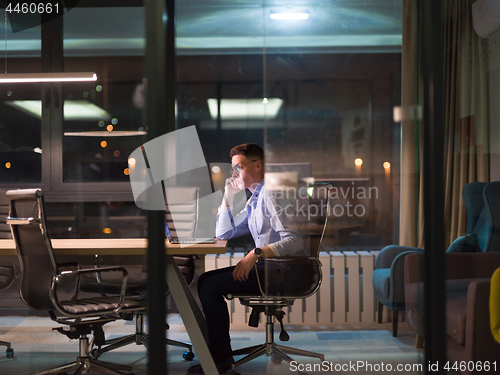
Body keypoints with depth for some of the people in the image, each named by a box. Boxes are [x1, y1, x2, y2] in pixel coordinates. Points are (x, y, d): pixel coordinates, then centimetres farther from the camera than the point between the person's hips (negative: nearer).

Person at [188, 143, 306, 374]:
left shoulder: (271, 194, -13)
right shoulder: (254, 199, 20)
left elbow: (294, 241, -24)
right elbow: (224, 233, 26)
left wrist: (256, 253, -30)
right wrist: (228, 197, 16)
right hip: (269, 267, 10)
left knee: (209, 286, -13)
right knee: (206, 280, 6)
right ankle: (213, 349, 9)